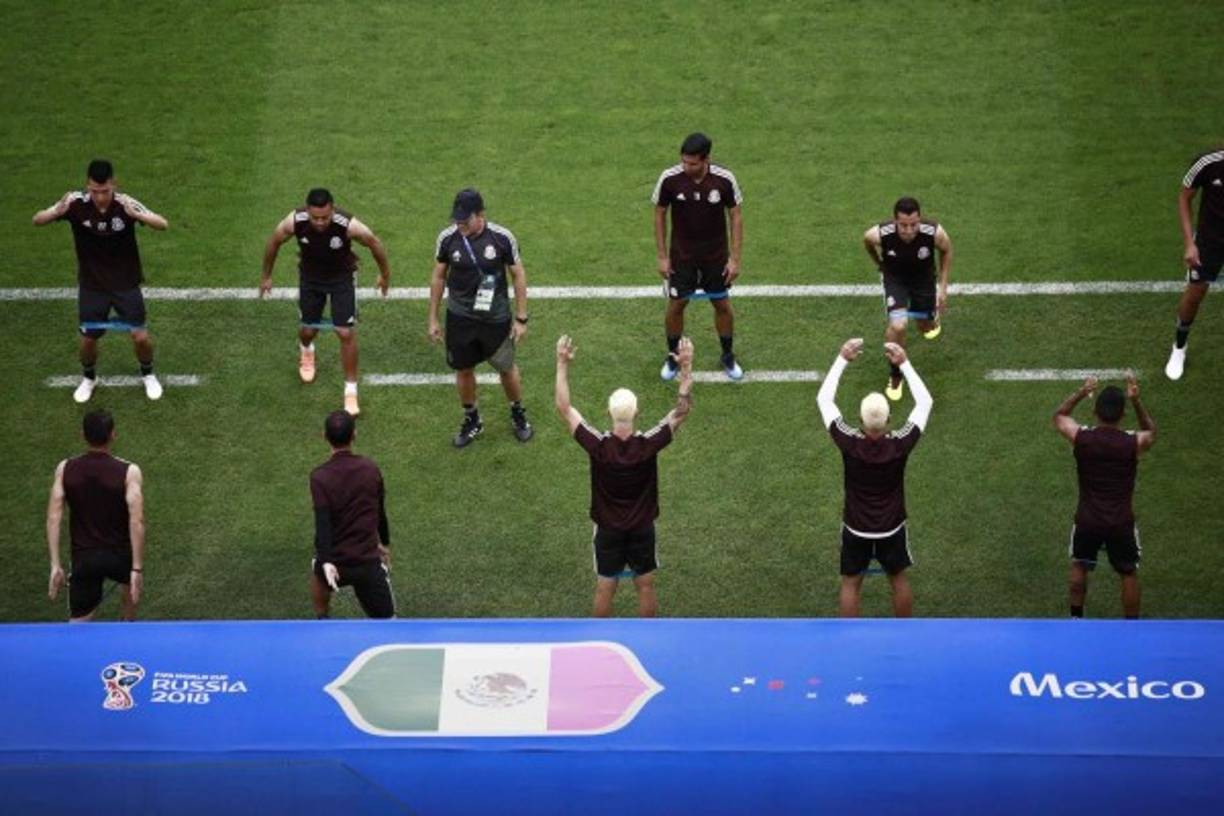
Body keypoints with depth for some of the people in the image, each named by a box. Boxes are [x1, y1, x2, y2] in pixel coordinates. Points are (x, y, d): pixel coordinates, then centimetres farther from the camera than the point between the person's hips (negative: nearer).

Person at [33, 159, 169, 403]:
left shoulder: (125, 203, -23)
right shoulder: (77, 203, -20)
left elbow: (163, 224, -30)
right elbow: (37, 220, -19)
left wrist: (136, 215, -50)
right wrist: (57, 212, -42)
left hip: (126, 283, -1)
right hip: (92, 285, 1)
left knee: (140, 337, 0)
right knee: (88, 339, 8)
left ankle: (148, 375, 31)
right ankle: (89, 378, 39)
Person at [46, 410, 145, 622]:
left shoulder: (65, 469, -6)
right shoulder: (129, 472, -15)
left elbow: (53, 519, -9)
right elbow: (136, 522, -21)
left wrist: (55, 565, -7)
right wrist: (137, 569, -18)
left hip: (83, 558, 1)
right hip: (119, 555, -1)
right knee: (131, 586, 34)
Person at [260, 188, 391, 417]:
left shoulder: (348, 225, -35)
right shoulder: (295, 222, -30)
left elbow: (374, 243, -14)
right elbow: (274, 242, -7)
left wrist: (385, 274, 1)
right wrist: (266, 276, 5)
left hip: (342, 278, -2)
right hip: (310, 277, 2)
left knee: (346, 333, -7)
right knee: (308, 328, 15)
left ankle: (351, 389, 9)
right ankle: (306, 351, 54)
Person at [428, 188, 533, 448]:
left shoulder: (502, 238, -17)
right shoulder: (447, 238, -12)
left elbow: (518, 276, -5)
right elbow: (438, 277, 2)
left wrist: (521, 318, -4)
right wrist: (433, 319, 4)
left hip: (496, 318, -1)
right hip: (460, 318, 1)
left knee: (507, 369, 13)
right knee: (463, 370, 12)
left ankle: (518, 413, 37)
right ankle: (471, 419, 33)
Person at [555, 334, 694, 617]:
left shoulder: (598, 447, -26)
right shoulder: (648, 445, -25)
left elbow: (564, 409, -18)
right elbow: (682, 411, -17)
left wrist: (562, 364, -18)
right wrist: (686, 368, -20)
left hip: (608, 530, 0)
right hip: (642, 529, 0)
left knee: (604, 589, 15)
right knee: (646, 587, 16)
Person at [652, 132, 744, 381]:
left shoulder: (725, 180, -19)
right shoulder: (669, 179, -19)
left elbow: (736, 216, -8)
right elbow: (659, 214, -5)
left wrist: (735, 258, -9)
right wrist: (662, 256, -5)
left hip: (716, 255, 0)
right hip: (681, 255, 0)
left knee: (722, 305, 9)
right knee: (676, 305, 5)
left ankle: (728, 356, 29)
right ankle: (672, 357, 26)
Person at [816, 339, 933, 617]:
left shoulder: (849, 443, -26)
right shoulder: (900, 444, -26)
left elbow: (824, 398, -14)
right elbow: (925, 401, -12)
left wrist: (842, 359, -12)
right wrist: (903, 363, -11)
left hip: (855, 528, -1)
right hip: (892, 527, 1)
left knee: (850, 584, 15)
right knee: (898, 579, 20)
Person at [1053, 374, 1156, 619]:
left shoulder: (1081, 438, -15)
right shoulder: (1133, 443, -17)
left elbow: (1059, 416, 8)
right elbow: (1151, 431, 9)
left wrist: (1080, 393, 2)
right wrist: (1136, 401, -3)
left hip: (1087, 521, 1)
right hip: (1121, 523, -1)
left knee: (1079, 567, 26)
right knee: (1129, 574, 19)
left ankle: (1076, 617, 34)